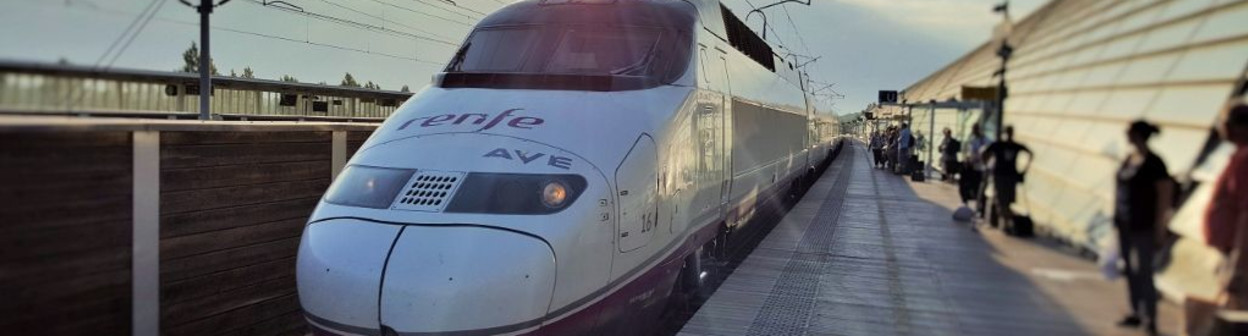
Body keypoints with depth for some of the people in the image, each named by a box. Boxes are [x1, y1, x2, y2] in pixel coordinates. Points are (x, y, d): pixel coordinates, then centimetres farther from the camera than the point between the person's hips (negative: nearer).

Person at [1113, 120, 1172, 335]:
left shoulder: (1154, 163, -13)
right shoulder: (1128, 160, 10)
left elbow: (1165, 195, -14)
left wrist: (1160, 226, -15)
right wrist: (1116, 217, 15)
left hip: (1144, 228, -8)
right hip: (1125, 225, 8)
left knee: (1143, 272, -8)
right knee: (1131, 270, 12)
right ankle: (1136, 313, 22)